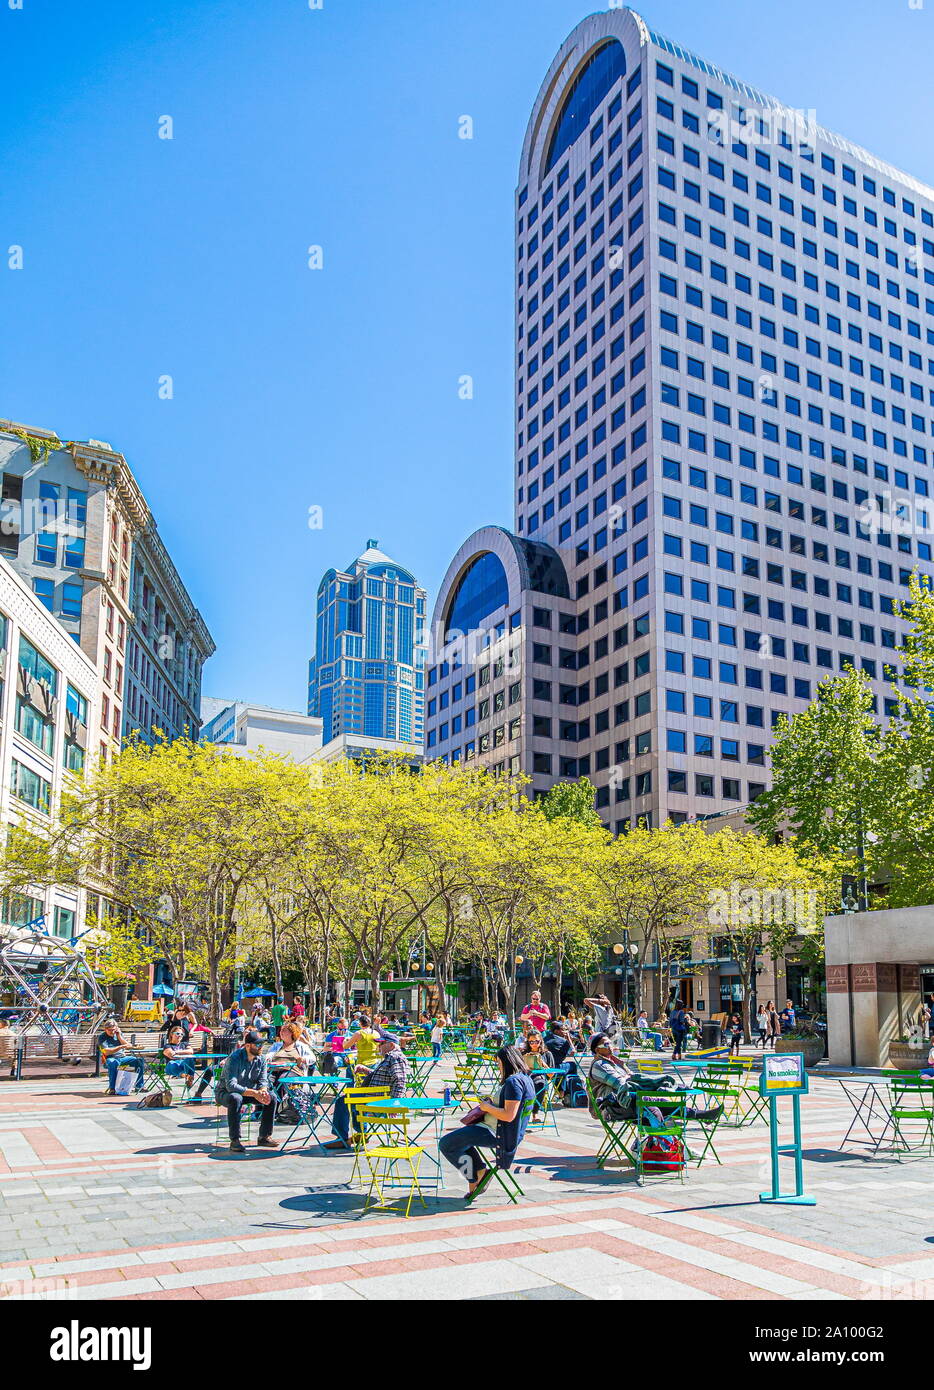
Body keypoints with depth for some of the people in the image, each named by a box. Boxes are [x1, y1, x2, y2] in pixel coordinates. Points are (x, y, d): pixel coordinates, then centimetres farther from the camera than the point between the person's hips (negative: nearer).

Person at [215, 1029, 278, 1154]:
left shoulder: (261, 1059, -5)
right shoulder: (234, 1058, -25)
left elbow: (263, 1081, -3)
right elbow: (231, 1085, -33)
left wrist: (263, 1091, -29)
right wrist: (254, 1093, -39)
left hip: (249, 1092, 6)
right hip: (225, 1092, -6)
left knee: (271, 1097, -15)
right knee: (236, 1098, -39)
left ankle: (264, 1136, -5)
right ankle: (234, 1141, -31)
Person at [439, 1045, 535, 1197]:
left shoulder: (513, 1082, -23)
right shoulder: (525, 1078, 8)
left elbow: (509, 1115, -29)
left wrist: (487, 1107, -15)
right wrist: (493, 1102, 11)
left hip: (498, 1133, -11)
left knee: (446, 1144, -8)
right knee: (459, 1136, 29)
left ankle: (479, 1174, 1)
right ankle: (480, 1170, 20)